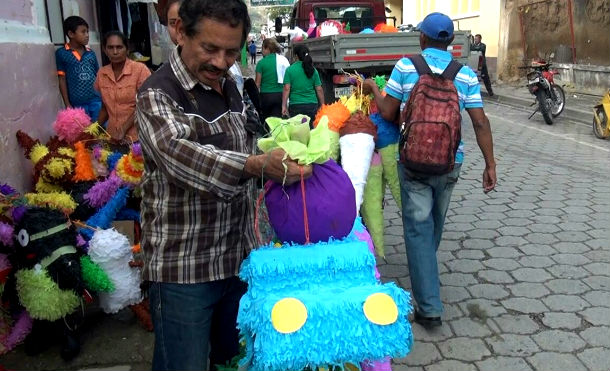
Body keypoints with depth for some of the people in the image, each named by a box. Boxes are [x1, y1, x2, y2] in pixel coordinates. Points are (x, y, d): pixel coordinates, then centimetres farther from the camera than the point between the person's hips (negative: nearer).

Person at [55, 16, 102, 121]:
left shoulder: (91, 53, 7)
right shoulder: (61, 53, -1)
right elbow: (62, 80, 1)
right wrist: (67, 104, -3)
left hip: (96, 100, 3)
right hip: (77, 103, -2)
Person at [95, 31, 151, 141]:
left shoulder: (140, 69, -10)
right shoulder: (101, 74, 5)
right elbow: (105, 107, 14)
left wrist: (124, 129, -16)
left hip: (137, 137, -4)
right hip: (112, 137, 4)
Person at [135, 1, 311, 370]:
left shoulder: (231, 89, 7)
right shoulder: (157, 95, -16)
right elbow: (180, 155, -36)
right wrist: (257, 166, -50)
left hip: (239, 256, 7)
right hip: (183, 267, -6)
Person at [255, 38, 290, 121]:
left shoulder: (262, 62, -5)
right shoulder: (284, 60, 2)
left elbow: (257, 82, -4)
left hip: (266, 95, -2)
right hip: (281, 95, 2)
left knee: (265, 120, 12)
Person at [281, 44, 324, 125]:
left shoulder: (290, 70, -3)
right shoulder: (313, 70, 4)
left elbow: (286, 89, -7)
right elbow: (319, 90, 4)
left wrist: (284, 106, -5)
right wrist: (322, 106, 12)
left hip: (295, 106, -2)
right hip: (312, 105, 2)